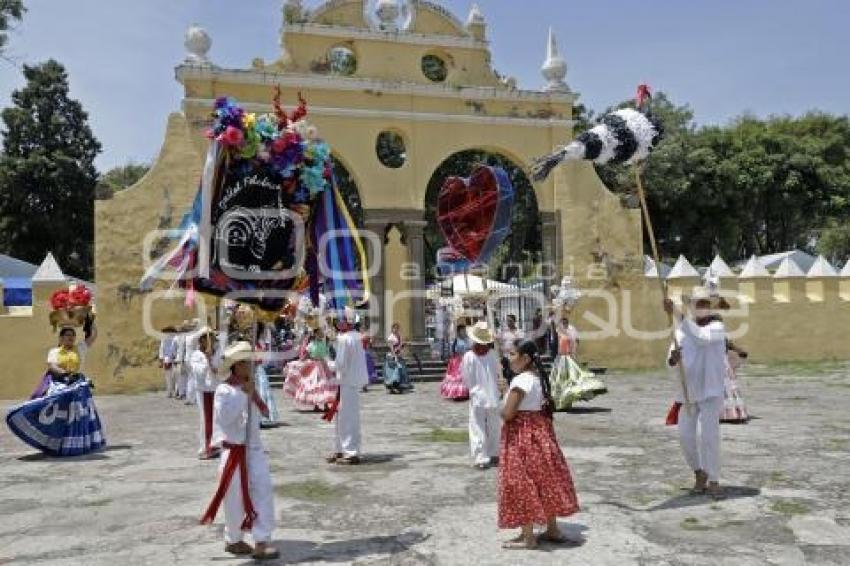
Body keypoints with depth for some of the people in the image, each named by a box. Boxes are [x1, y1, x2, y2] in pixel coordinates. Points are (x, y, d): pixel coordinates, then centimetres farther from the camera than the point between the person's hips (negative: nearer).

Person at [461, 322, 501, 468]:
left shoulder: (469, 356, -14)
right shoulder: (493, 355, -9)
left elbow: (465, 379, -4)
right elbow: (497, 375, 3)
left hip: (477, 397, -3)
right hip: (493, 396, 3)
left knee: (478, 429, 4)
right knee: (494, 427, 17)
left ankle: (481, 458, 1)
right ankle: (494, 454, 29)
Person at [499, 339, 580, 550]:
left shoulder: (521, 380, -21)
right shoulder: (539, 377, 8)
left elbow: (508, 413, -23)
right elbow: (547, 406, 14)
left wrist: (501, 412, -3)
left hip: (521, 437, -9)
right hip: (540, 432, 9)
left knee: (523, 484, 0)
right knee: (544, 481, 16)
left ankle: (528, 537, 8)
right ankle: (552, 530, 27)